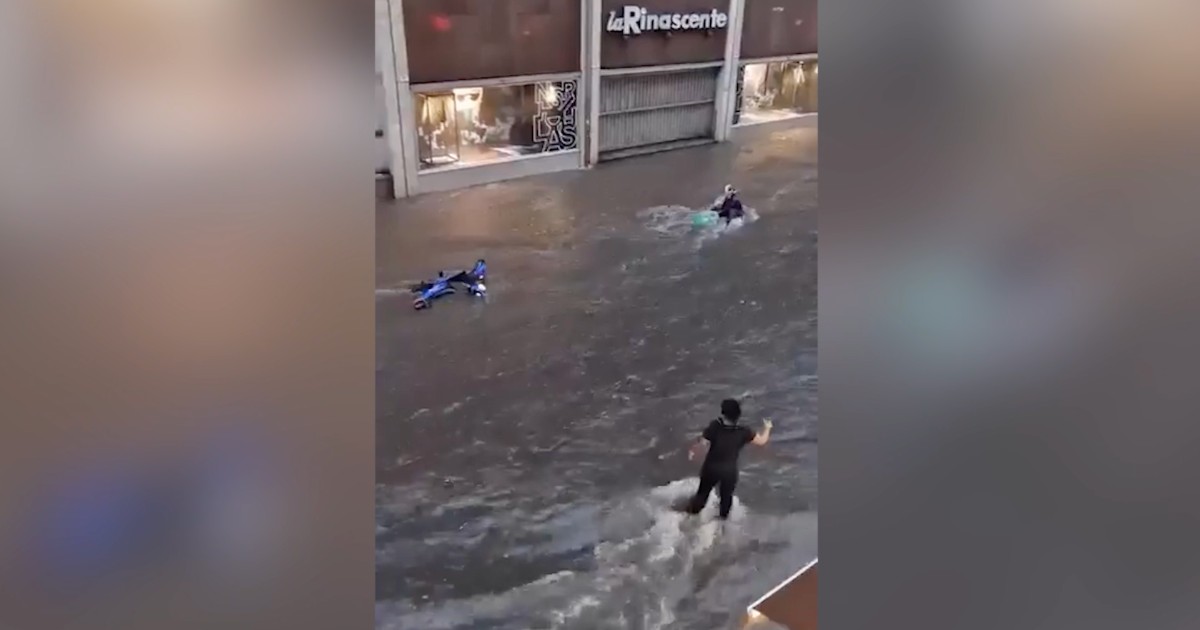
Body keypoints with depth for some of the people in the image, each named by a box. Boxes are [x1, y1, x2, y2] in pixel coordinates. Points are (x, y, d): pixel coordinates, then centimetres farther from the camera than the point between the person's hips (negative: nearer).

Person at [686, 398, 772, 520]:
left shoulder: (715, 426, -27)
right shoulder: (744, 432, -23)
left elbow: (701, 442, -22)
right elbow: (761, 441, -10)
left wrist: (692, 451, -2)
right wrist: (767, 428, 10)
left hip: (711, 467, 0)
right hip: (729, 470, 0)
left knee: (704, 490, 25)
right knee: (726, 494, 26)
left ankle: (694, 511, 46)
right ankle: (724, 516, 48)